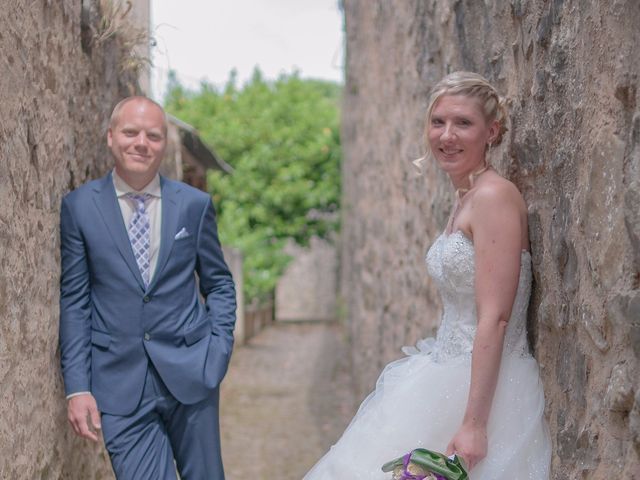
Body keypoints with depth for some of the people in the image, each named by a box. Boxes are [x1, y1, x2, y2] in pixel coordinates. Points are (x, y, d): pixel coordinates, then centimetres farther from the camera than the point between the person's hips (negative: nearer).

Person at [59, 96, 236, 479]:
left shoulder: (195, 204, 3)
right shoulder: (78, 207, 0)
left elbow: (219, 284, 12)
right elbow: (73, 301, 1)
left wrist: (219, 349, -1)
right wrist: (77, 387, -4)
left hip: (191, 372, 2)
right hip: (120, 384, -1)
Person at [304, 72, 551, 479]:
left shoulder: (494, 196, -17)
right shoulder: (466, 198, 11)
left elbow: (495, 319, -22)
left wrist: (474, 425, -23)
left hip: (485, 385, -9)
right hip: (449, 379, 9)